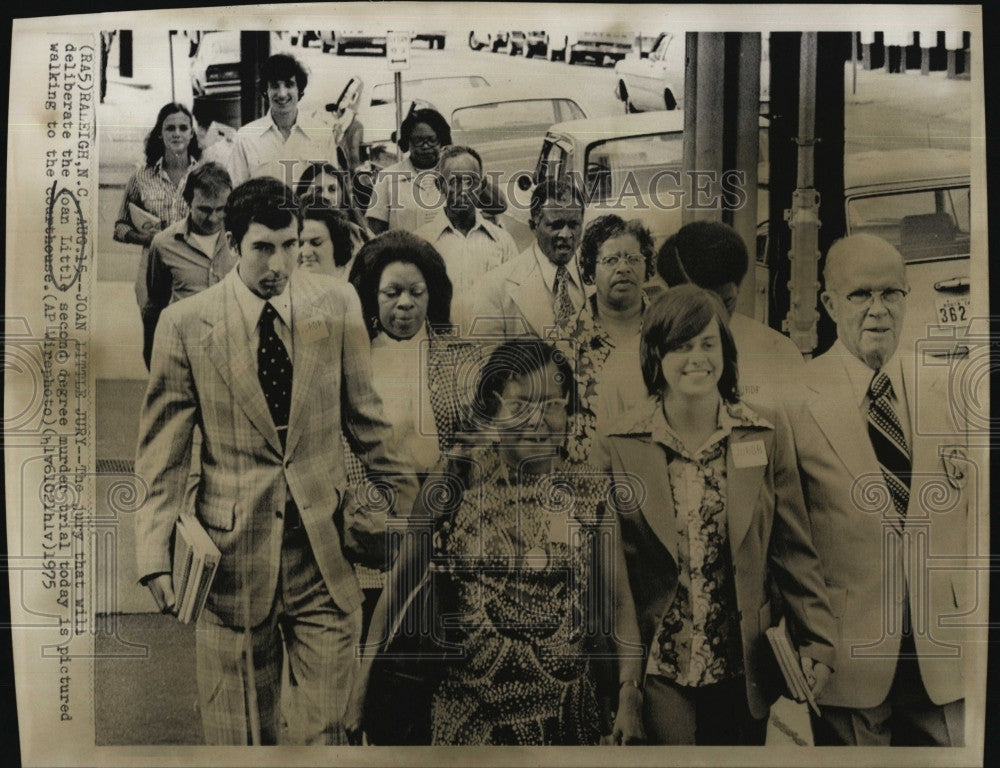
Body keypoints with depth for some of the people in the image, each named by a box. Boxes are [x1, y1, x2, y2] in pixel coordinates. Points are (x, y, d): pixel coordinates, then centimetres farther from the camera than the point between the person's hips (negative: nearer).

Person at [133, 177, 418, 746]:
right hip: (234, 552, 0)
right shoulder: (185, 324, -5)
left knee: (326, 726, 10)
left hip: (325, 548, 1)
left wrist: (403, 492, 10)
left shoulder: (338, 305, -1)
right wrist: (157, 556, -4)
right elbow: (163, 452, 0)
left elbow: (364, 415, 7)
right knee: (240, 728, 15)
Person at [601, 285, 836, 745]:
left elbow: (794, 550, 1)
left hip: (746, 667, 2)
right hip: (659, 670, -1)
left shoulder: (768, 432, -3)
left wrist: (818, 645, -1)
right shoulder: (622, 444, -8)